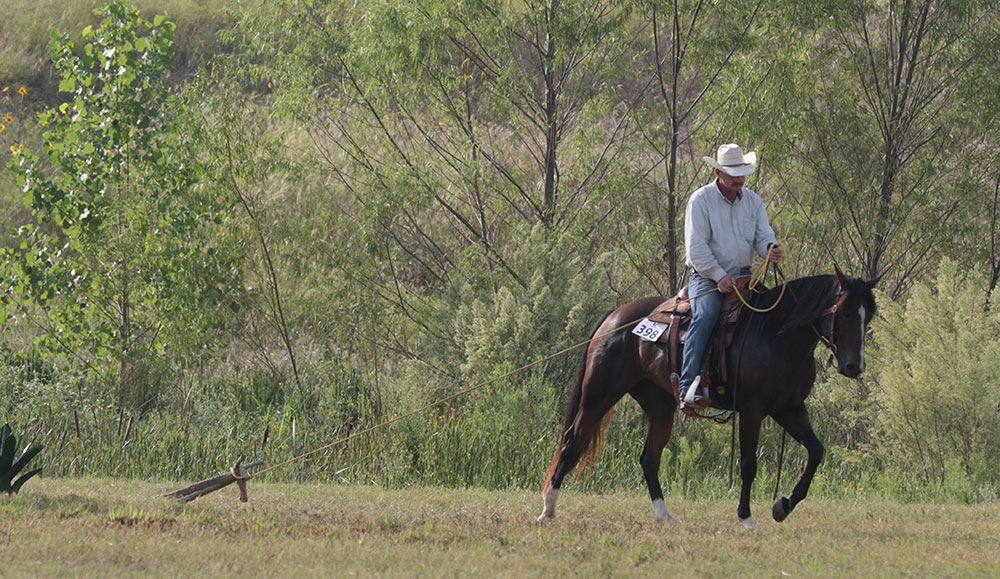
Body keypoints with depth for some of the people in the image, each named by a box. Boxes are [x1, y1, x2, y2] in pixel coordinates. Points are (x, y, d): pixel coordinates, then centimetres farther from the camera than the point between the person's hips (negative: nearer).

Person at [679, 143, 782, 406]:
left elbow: (763, 236, 7)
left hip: (742, 275, 5)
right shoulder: (701, 200, -5)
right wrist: (719, 276, -21)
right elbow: (696, 247, -11)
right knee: (705, 315, -31)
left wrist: (771, 249, -19)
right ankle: (688, 385, -36)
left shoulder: (752, 201, 11)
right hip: (706, 276, -5)